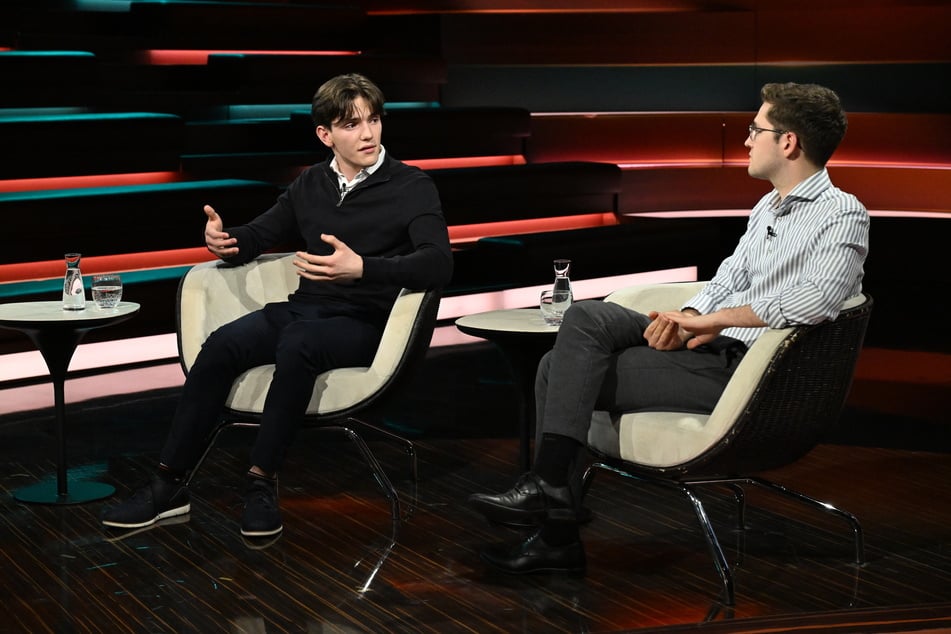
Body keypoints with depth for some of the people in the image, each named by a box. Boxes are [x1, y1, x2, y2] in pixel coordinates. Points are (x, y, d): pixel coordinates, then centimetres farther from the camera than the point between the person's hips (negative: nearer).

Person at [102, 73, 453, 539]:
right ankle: (168, 485, -18)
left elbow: (438, 263, -17)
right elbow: (257, 237, 21)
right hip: (302, 308, 5)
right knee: (221, 345, -22)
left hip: (365, 322, -5)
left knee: (298, 344, -36)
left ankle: (262, 482, -27)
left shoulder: (412, 187, -2)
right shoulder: (310, 185, 14)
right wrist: (223, 241, -4)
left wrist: (361, 269, -33)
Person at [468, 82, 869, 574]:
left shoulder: (843, 216, -9)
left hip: (743, 369, -9)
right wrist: (685, 320, -4)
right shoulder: (766, 209, 21)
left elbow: (811, 301, -26)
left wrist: (710, 319, -19)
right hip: (710, 344, 9)